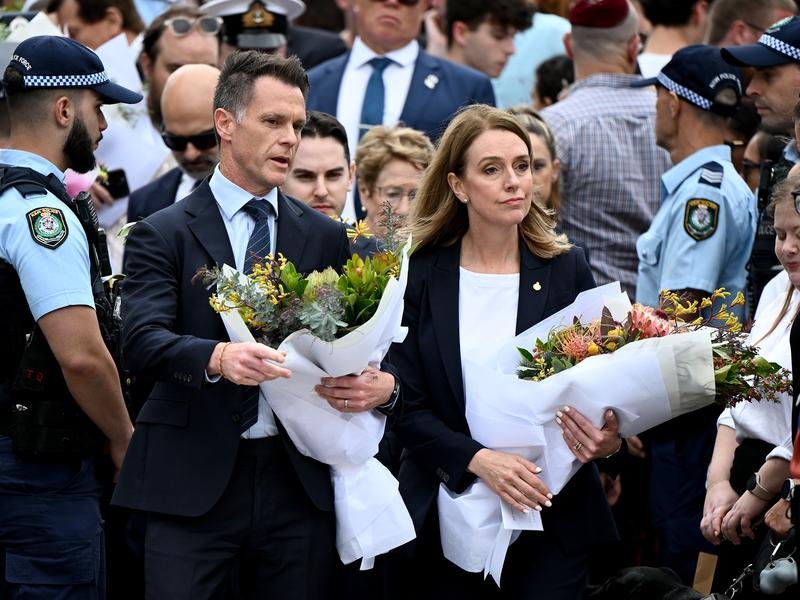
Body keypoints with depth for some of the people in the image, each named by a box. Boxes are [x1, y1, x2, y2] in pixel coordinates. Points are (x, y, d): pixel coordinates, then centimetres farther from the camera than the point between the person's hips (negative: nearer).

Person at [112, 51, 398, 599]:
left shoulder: (325, 238, 13)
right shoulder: (163, 235, 2)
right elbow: (142, 341, -12)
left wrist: (384, 383, -14)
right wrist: (217, 358, -33)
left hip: (299, 485, 3)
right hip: (193, 485, -3)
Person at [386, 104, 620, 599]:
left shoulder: (568, 271, 0)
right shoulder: (421, 276, -2)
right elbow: (406, 403, -5)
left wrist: (608, 439, -18)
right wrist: (478, 460, -20)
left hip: (552, 521, 0)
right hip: (446, 519, 0)